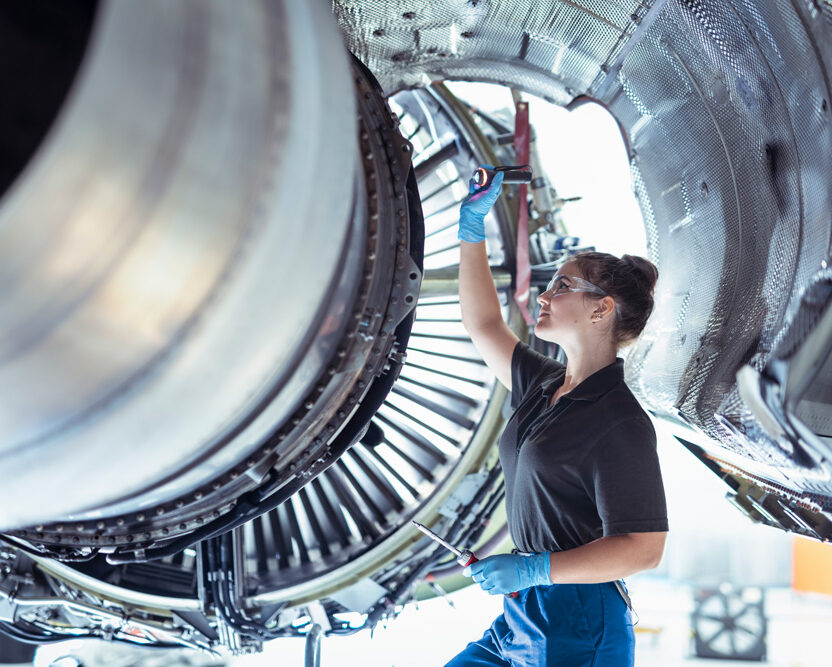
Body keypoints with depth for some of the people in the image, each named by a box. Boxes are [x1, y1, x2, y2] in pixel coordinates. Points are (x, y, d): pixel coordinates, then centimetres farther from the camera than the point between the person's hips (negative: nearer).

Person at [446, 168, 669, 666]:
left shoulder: (620, 421, -15)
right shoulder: (545, 386, 10)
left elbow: (644, 549, -19)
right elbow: (483, 326, 23)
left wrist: (535, 568, -23)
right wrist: (472, 227, 19)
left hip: (578, 626, -8)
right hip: (525, 615, 8)